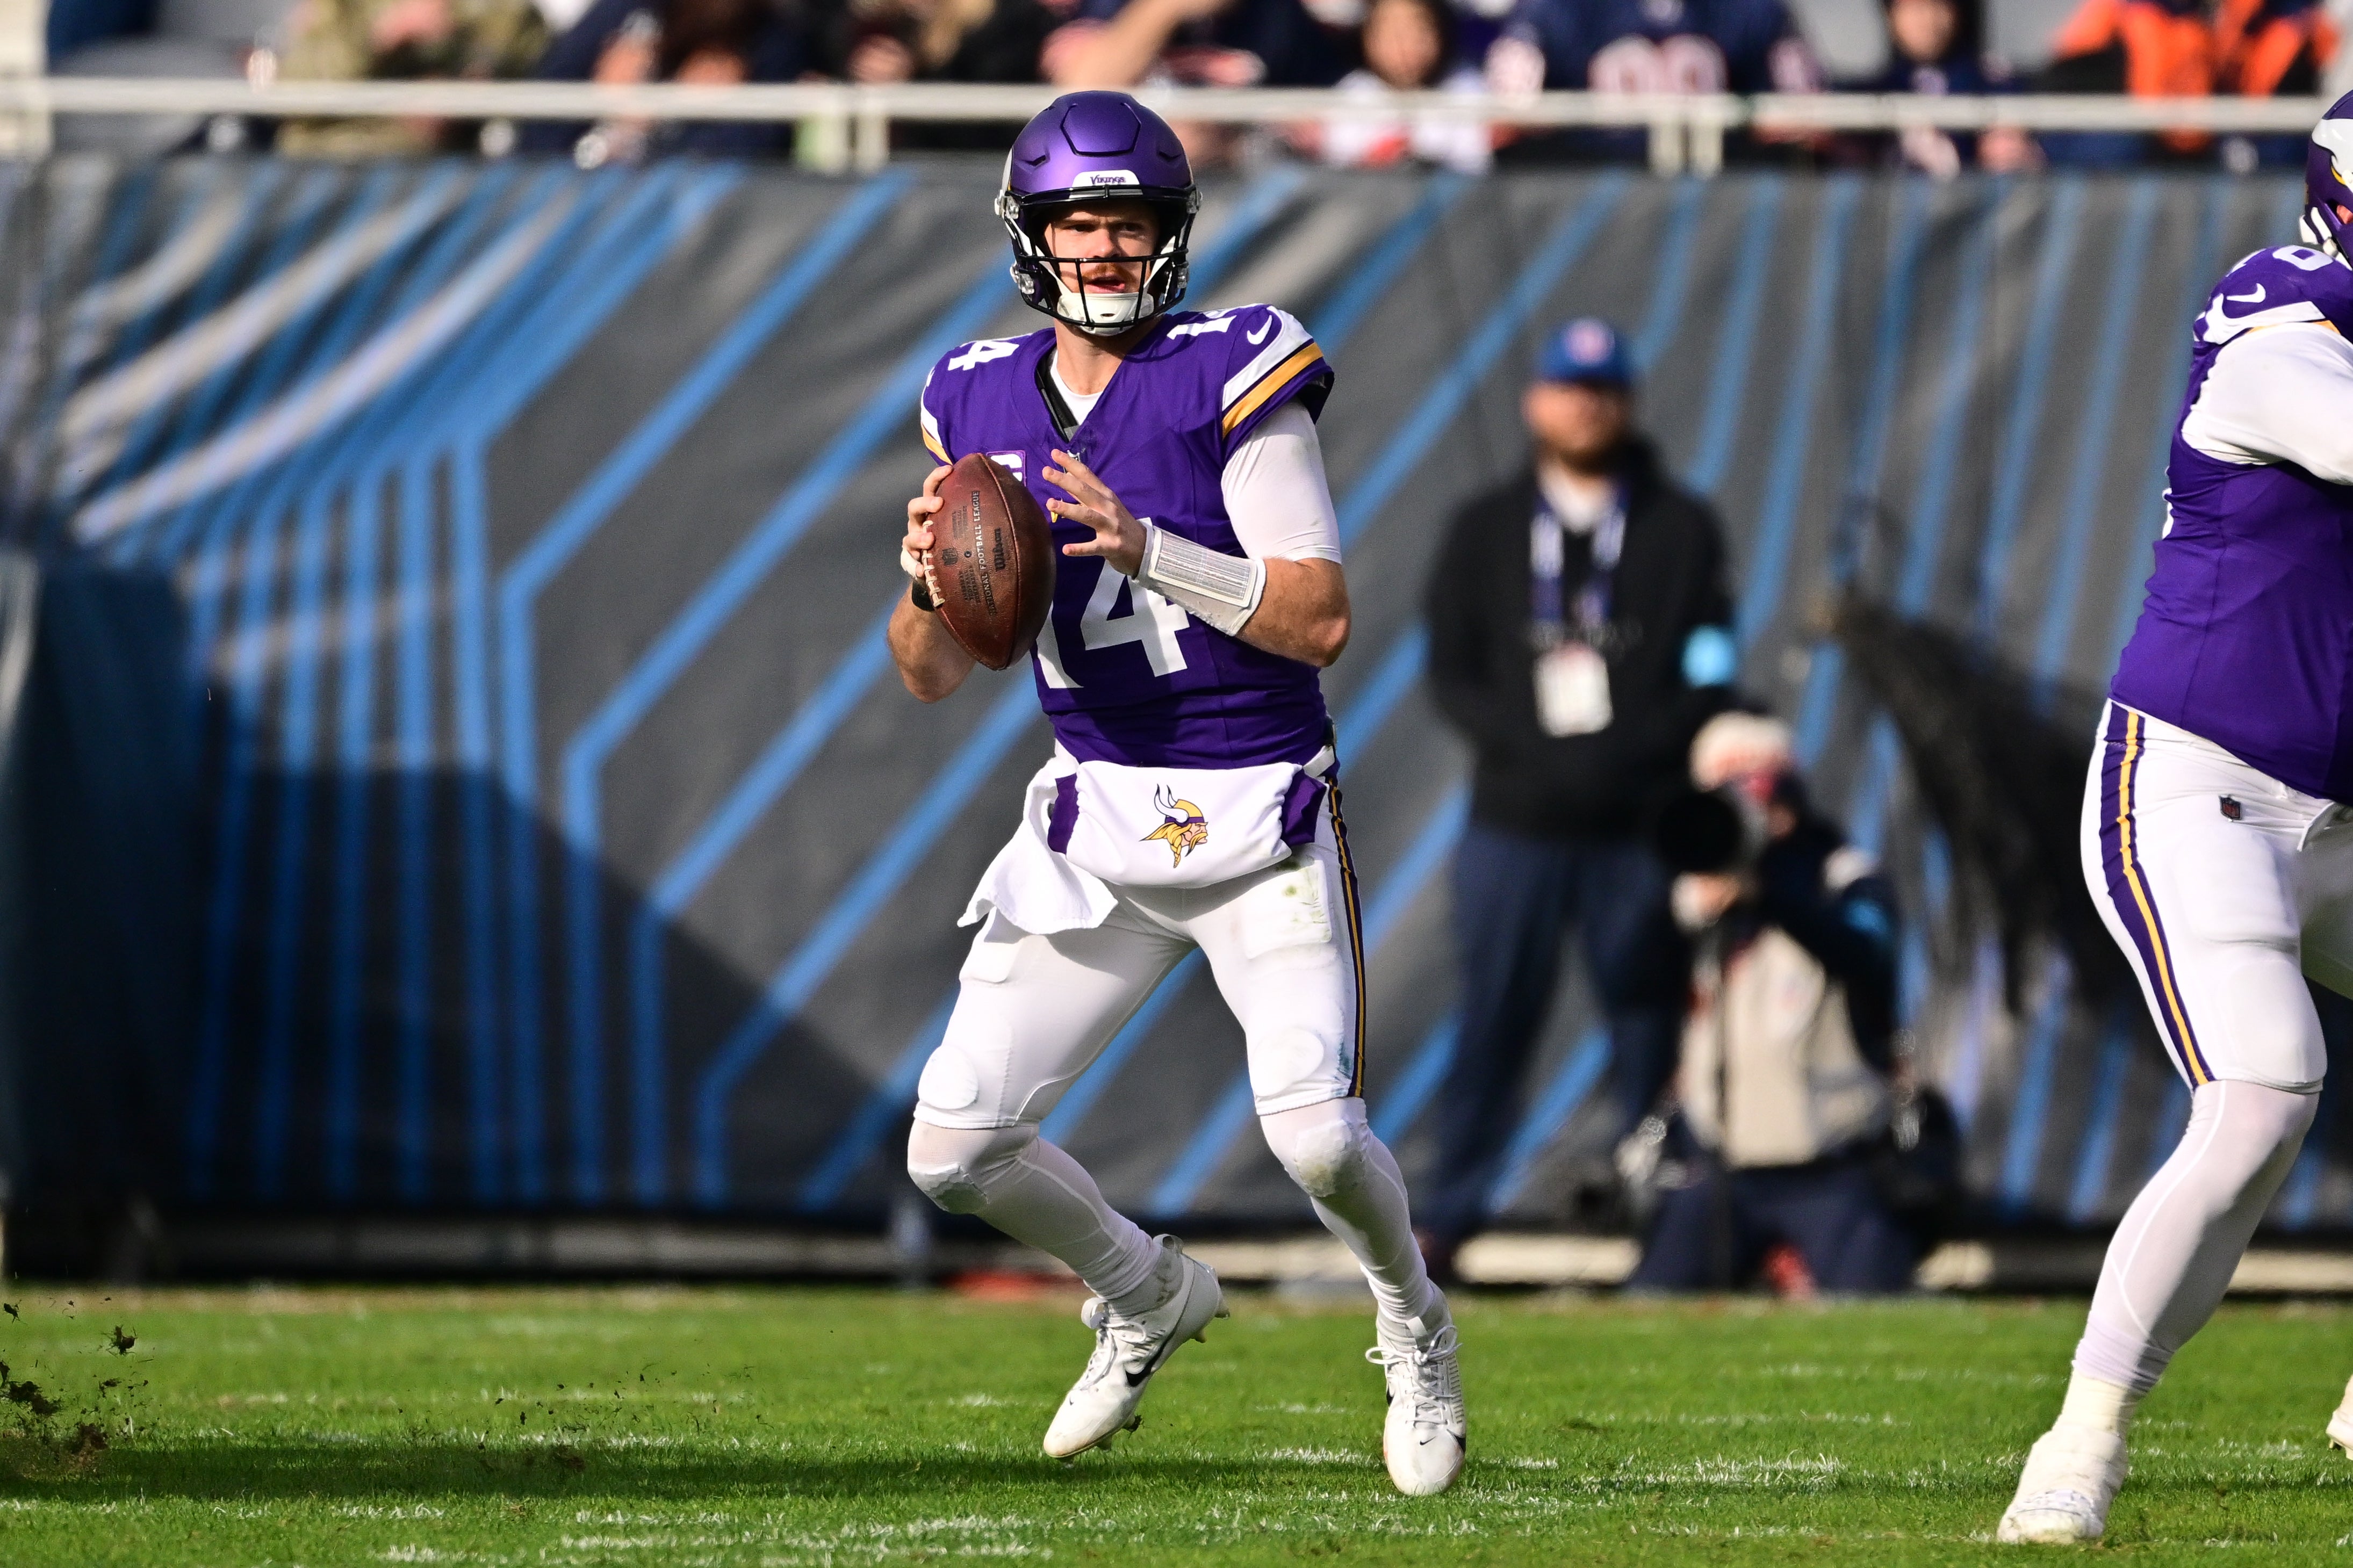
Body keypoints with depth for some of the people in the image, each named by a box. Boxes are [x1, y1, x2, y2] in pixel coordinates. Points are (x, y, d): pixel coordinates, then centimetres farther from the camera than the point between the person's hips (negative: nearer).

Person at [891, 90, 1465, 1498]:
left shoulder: (1235, 374, -9)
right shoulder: (984, 403, 6)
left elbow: (1322, 620, -15)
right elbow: (935, 676, 9)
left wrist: (1146, 548, -25)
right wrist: (928, 582, -12)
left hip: (1261, 814, -5)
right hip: (1096, 818, 5)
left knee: (1316, 1134, -19)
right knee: (955, 1148, -2)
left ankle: (1413, 1320, 15)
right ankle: (1149, 1298, 27)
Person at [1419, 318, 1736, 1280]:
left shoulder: (1682, 530, 8)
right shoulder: (1486, 530, 11)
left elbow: (1710, 677, 3)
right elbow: (1452, 675, 5)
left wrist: (1627, 754, -12)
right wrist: (1536, 748, -11)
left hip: (1642, 826, 0)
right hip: (1514, 824, 0)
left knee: (1650, 1029, 0)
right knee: (1492, 1017, -2)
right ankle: (1445, 1222, 0)